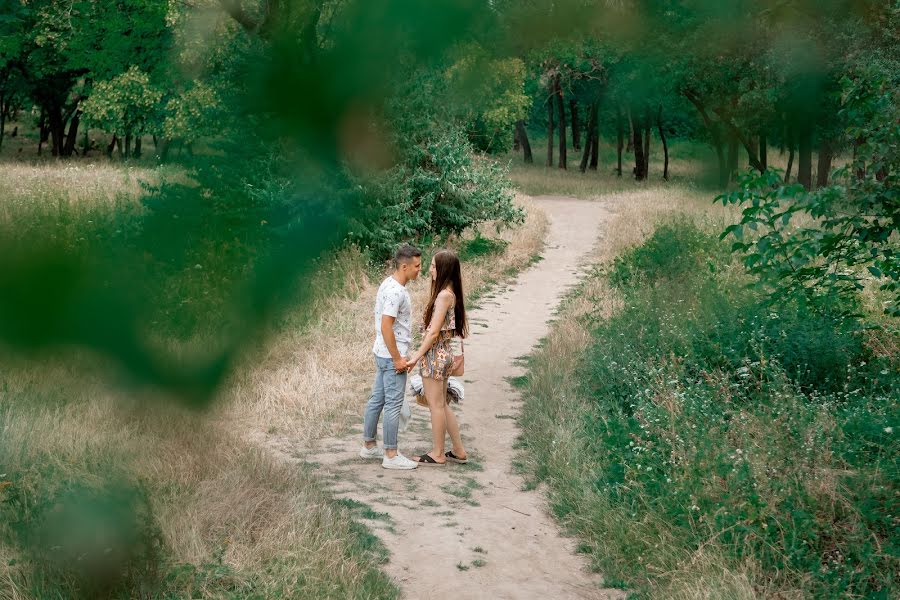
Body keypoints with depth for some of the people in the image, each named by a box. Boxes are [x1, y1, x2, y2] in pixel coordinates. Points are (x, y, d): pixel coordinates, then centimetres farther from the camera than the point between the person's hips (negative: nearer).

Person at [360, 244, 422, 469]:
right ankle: (391, 455, 1)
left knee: (377, 399, 16)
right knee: (393, 404, -4)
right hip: (392, 356, -10)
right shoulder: (396, 291, -22)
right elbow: (386, 326, -25)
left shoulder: (389, 284, 10)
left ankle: (369, 446, 26)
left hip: (382, 354, 10)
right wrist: (397, 359, -20)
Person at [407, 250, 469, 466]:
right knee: (442, 405, 17)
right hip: (444, 353, 10)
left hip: (435, 355, -9)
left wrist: (416, 357, -15)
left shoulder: (444, 295, -19)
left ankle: (437, 454, 13)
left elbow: (433, 332, -20)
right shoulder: (451, 293, 9)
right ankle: (458, 451, 22)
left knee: (436, 405, 2)